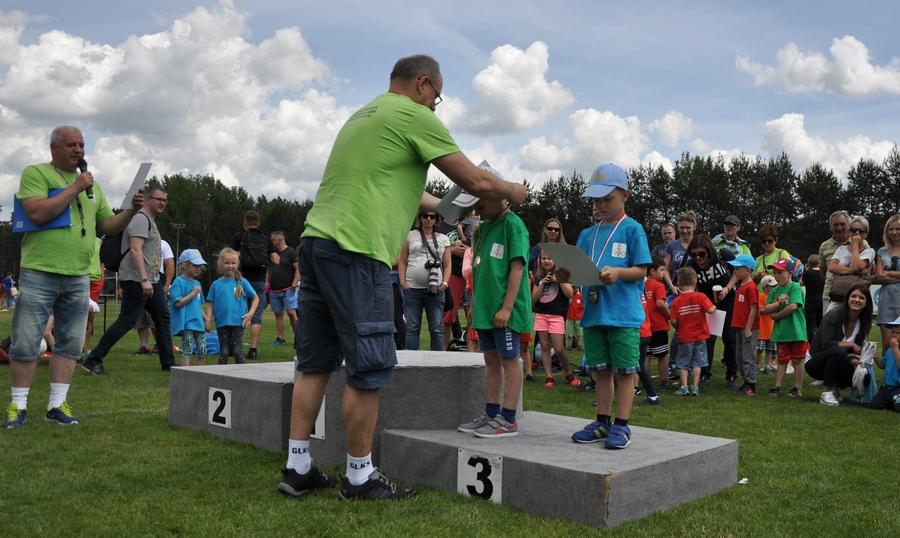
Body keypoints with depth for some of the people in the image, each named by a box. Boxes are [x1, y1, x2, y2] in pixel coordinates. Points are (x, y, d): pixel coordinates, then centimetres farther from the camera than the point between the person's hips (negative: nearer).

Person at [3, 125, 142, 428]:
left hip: (78, 278, 5)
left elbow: (109, 226, 18)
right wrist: (74, 189, -13)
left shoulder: (92, 186, 17)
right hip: (39, 274, -5)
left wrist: (131, 211, 0)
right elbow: (37, 213, -15)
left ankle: (57, 404, 15)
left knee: (70, 344, 7)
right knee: (25, 344, -1)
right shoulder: (36, 173, 0)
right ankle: (18, 405, 11)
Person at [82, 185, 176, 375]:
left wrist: (149, 280, 21)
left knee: (163, 319, 9)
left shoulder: (150, 221, 20)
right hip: (137, 281, -10)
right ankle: (93, 360, -2)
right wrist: (144, 279, -28)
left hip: (152, 280, 10)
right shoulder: (141, 219, -11)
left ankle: (168, 363, 14)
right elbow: (135, 249, -22)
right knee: (126, 321, -9)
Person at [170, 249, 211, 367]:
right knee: (187, 350, -7)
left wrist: (206, 319, 16)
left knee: (202, 350, 7)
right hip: (185, 323, -7)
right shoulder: (179, 282, -7)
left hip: (198, 323, 7)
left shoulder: (197, 283, 16)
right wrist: (193, 293, -14)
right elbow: (178, 303, -15)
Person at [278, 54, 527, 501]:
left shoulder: (364, 114, 25)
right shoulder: (414, 115, -1)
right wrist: (513, 192, 18)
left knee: (316, 362, 12)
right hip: (355, 251, -9)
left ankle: (298, 468, 17)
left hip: (315, 240, 9)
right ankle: (359, 478, 8)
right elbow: (476, 182, -1)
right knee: (369, 368, -1)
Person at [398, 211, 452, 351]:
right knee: (412, 328, 5)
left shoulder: (443, 239, 11)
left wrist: (444, 283, -6)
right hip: (412, 288, 0)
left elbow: (447, 265, 9)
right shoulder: (411, 235, 9)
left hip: (435, 290, 0)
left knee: (437, 328, 3)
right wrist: (402, 282, -4)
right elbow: (402, 261, 7)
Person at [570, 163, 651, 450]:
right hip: (593, 312, 6)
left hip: (624, 313, -5)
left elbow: (641, 270, -6)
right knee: (600, 370, 12)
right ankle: (602, 422, 22)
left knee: (624, 370, 2)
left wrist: (617, 272, -22)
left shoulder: (632, 229, -2)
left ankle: (621, 426, 10)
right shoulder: (587, 234, 13)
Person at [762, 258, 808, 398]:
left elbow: (793, 306, -20)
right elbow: (766, 309, 4)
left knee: (797, 360, 5)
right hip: (781, 332, 5)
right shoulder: (775, 291, 9)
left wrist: (776, 315, -9)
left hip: (796, 330, -5)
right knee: (782, 360, 11)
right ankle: (777, 387, 13)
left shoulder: (795, 287, -8)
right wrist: (778, 303, -15)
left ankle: (798, 388, 12)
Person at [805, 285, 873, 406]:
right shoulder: (833, 316, -18)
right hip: (815, 363, -5)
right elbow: (826, 344, -24)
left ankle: (834, 386, 9)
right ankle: (826, 393, -24)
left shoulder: (862, 324, 1)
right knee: (839, 351, -37)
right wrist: (850, 344, -19)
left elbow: (856, 350, -3)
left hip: (837, 365, 5)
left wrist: (854, 360, -25)